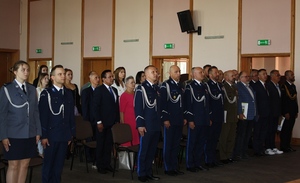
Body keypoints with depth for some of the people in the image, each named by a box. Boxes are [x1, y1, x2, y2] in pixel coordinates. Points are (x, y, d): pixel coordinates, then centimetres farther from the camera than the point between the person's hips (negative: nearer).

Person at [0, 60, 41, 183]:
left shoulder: (32, 89, 9)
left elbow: (36, 112, 10)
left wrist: (38, 131, 7)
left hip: (30, 134, 5)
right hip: (13, 135, -4)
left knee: (24, 164, 8)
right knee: (13, 165, 0)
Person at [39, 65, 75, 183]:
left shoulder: (68, 93, 9)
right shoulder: (46, 93, -5)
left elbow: (71, 115, 11)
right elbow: (42, 116, -8)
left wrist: (71, 133, 9)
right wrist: (43, 136, -11)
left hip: (64, 135, 4)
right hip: (51, 135, -4)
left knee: (59, 164, 10)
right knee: (48, 164, 6)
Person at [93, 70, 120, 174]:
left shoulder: (114, 90, 15)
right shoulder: (99, 90, -6)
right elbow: (95, 107, -10)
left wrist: (117, 120, 9)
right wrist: (99, 122, -15)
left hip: (112, 123, 6)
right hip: (103, 123, -5)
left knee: (109, 144, 7)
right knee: (101, 145, 4)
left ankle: (107, 164, 17)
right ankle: (100, 166, 13)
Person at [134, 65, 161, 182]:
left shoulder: (157, 88, 13)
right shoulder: (141, 89, -7)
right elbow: (138, 108, -10)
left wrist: (160, 121, 14)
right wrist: (140, 125, -15)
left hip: (156, 125, 6)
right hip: (146, 126, -6)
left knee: (152, 150, 11)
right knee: (143, 150, 2)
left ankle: (149, 172, 21)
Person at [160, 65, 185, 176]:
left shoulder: (180, 86, 15)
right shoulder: (165, 85, -7)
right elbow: (163, 103, -12)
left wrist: (184, 117, 14)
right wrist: (165, 119, -16)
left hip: (179, 121, 7)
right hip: (170, 121, -7)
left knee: (176, 145, 11)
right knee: (168, 145, 3)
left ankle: (174, 167, 20)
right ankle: (168, 168, 11)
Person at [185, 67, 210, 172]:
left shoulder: (204, 86, 15)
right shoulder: (190, 87, -7)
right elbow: (188, 104, -11)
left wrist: (209, 118, 16)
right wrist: (190, 120, -15)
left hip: (204, 121, 7)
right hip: (195, 121, -7)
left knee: (202, 142, 11)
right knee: (192, 143, 2)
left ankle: (198, 163, 22)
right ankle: (190, 165, 10)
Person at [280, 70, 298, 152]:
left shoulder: (293, 86, 17)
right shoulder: (283, 86, -11)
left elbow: (295, 99, 18)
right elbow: (283, 100, -15)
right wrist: (286, 113, -17)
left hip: (293, 112, 8)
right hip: (286, 112, -8)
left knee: (289, 129, 10)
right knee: (285, 130, -3)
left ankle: (288, 146, 16)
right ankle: (283, 147, 3)